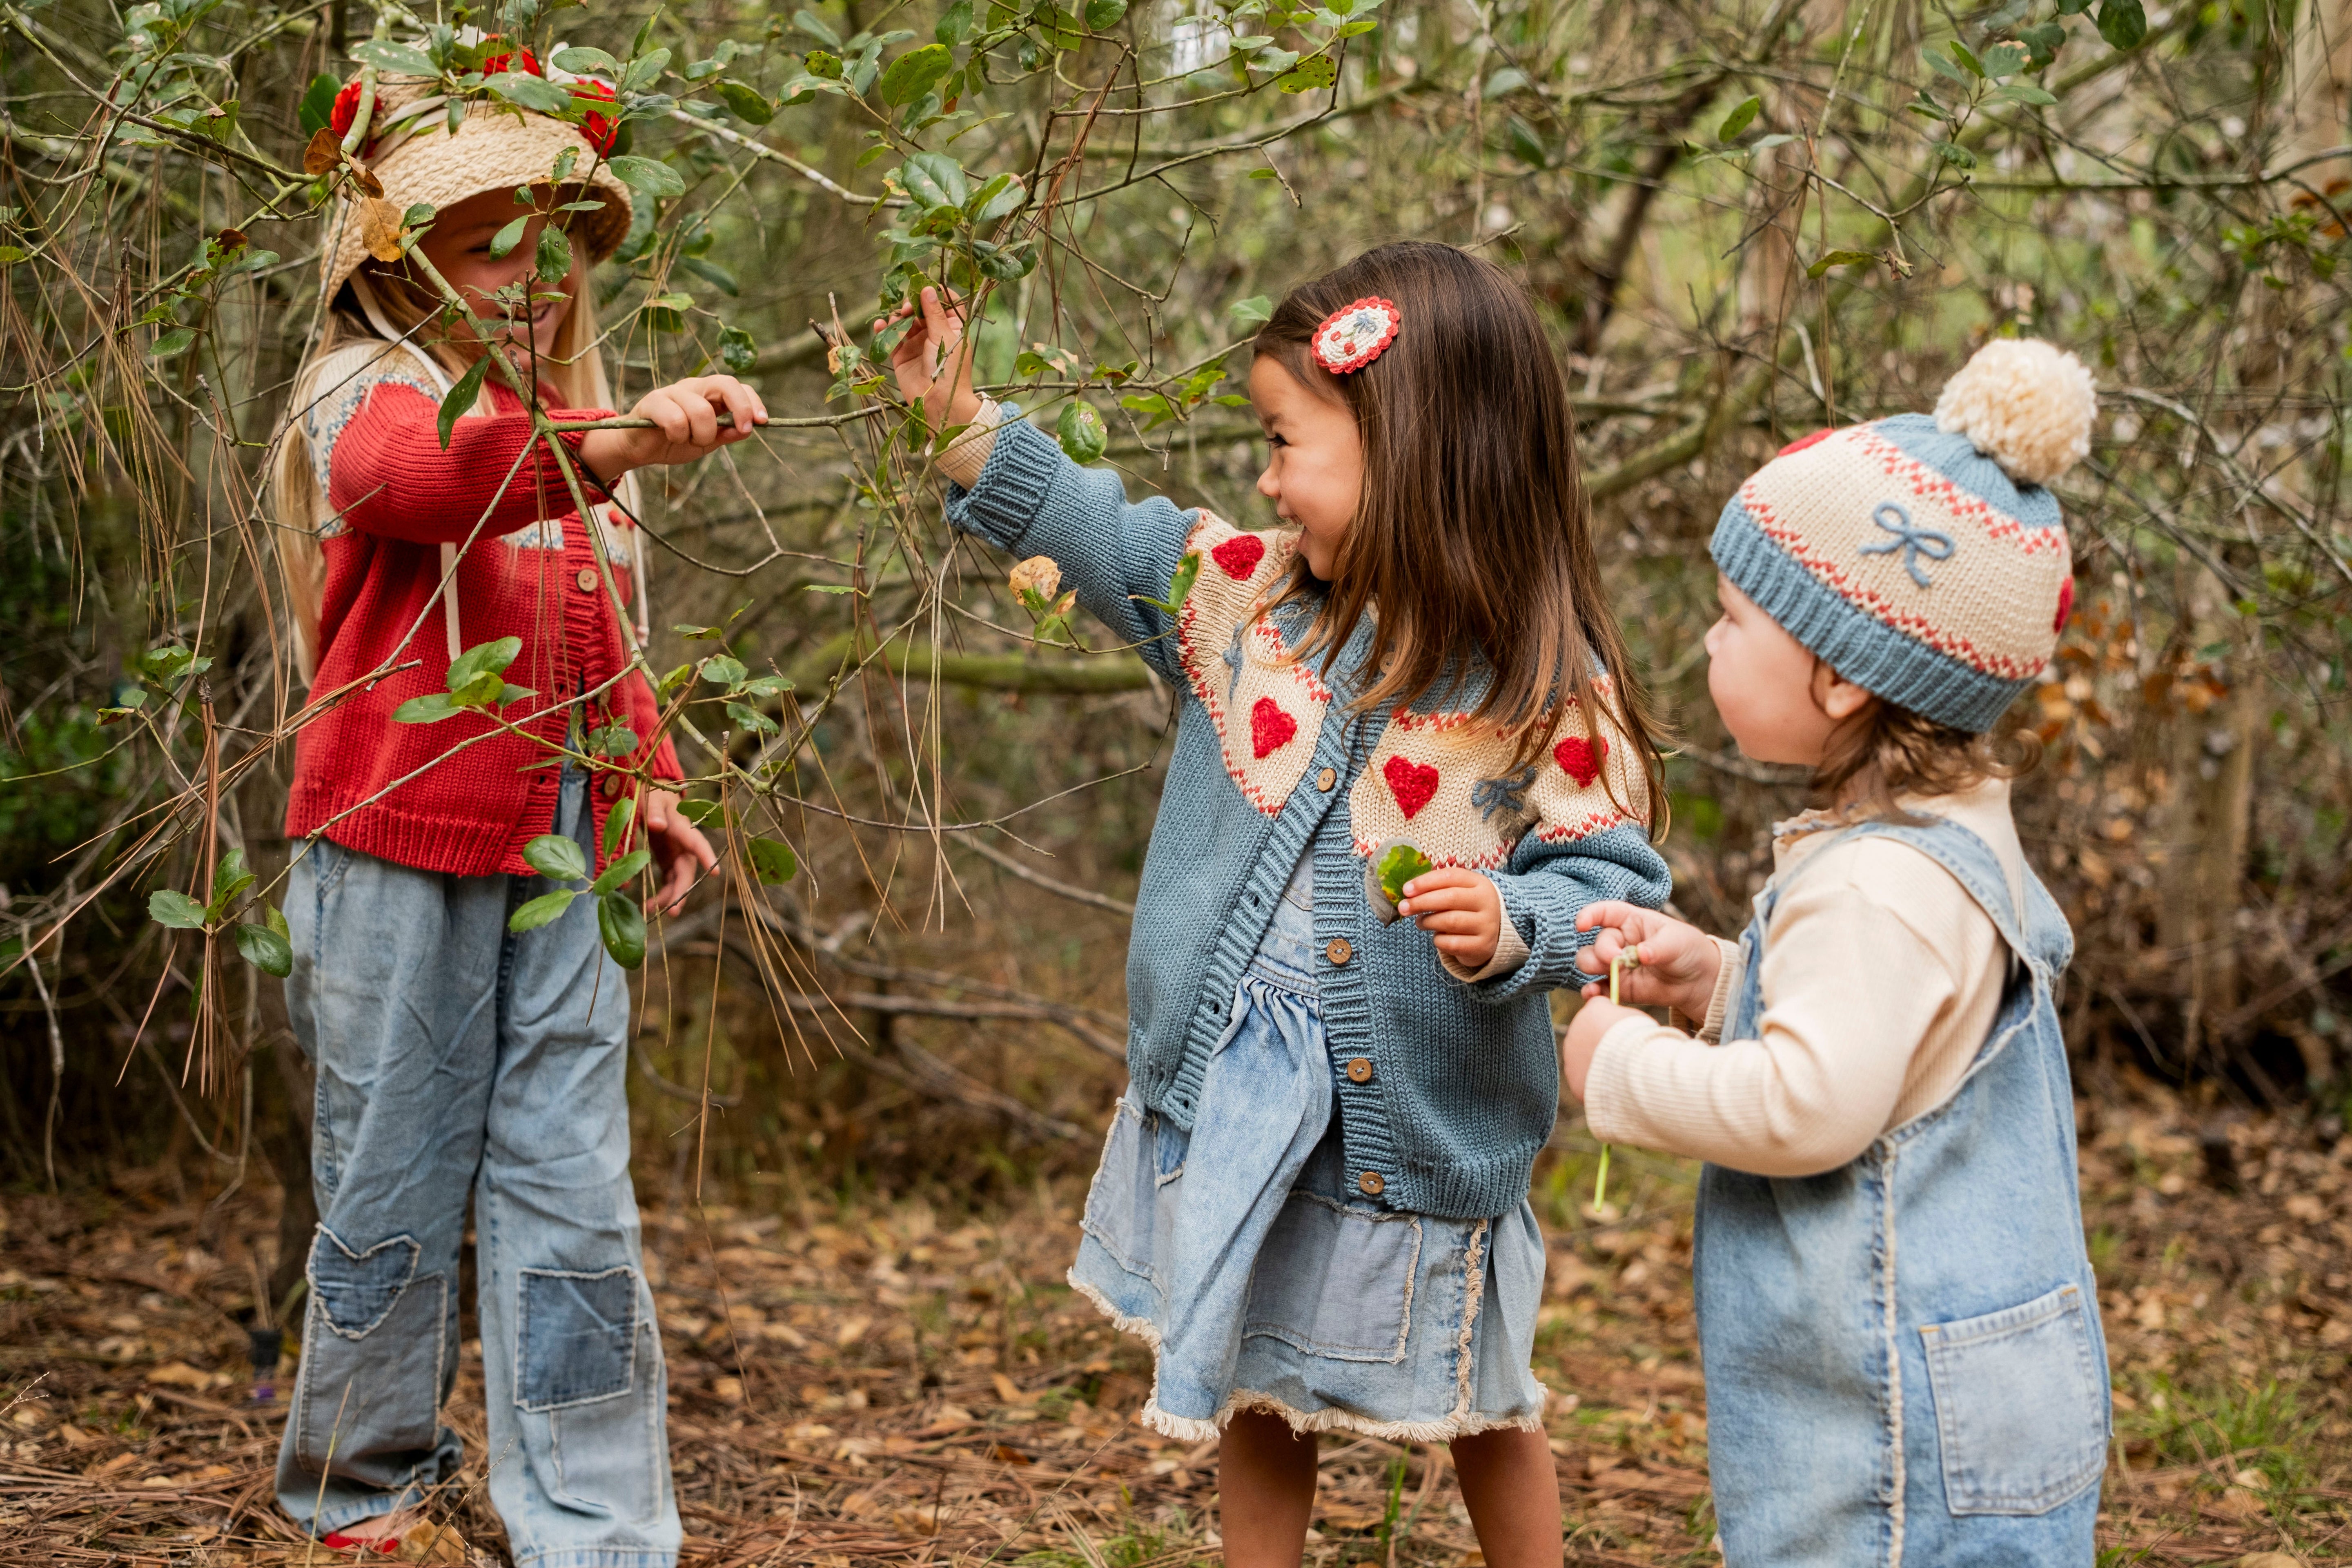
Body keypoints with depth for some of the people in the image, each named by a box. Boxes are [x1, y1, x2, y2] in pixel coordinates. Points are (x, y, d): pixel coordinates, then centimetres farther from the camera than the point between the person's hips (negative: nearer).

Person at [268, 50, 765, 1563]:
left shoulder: (566, 437, 18)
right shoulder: (368, 397, -7)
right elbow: (428, 475, -33)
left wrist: (643, 772, 10)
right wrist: (614, 443, -51)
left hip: (556, 859, 6)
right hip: (398, 852, -6)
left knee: (572, 1191, 2)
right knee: (399, 1185, 5)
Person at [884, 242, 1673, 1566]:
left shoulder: (1547, 687, -17)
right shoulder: (1244, 592, -3)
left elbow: (1614, 877, -14)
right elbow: (1093, 531, 7)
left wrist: (1510, 928, -32)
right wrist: (964, 424, 2)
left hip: (1421, 1127, -4)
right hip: (1233, 1104, 5)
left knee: (1481, 1411, 14)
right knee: (1256, 1397, 19)